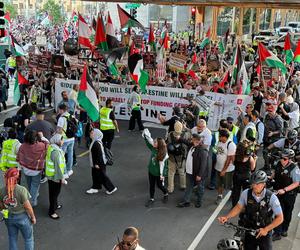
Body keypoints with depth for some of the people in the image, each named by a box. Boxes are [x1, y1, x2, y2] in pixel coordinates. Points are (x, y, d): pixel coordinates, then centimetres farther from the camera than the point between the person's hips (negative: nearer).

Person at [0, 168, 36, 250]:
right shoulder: (21, 190, -26)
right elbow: (27, 206, -20)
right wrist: (33, 217, -5)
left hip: (9, 218, 4)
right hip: (22, 217, -4)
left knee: (12, 238, 23)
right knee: (28, 238, 16)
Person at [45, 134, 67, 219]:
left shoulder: (51, 147, 1)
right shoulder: (56, 151, -29)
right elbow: (58, 166, -27)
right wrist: (61, 178, -20)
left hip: (50, 174, 10)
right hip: (55, 175, -10)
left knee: (54, 192, 26)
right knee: (54, 193, 4)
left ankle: (55, 205, 45)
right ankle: (51, 211, 16)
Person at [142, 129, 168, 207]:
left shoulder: (164, 154, -25)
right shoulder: (153, 149, -10)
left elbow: (164, 165, -19)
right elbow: (148, 142, 6)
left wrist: (162, 175, -16)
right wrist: (146, 136, -2)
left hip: (159, 173, -5)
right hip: (151, 171, 5)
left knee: (159, 185, 15)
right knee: (151, 185, 16)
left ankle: (166, 194, 44)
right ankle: (151, 199, 32)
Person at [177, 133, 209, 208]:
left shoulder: (203, 151, -26)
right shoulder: (192, 146, -1)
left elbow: (203, 164, -26)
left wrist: (199, 175, -25)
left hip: (198, 173, -8)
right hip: (190, 172, 8)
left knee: (200, 188, 15)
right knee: (189, 187, 17)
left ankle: (199, 202, 33)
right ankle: (186, 201, 28)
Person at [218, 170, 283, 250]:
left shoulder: (271, 197, -19)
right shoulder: (246, 193, -14)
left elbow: (280, 218, -16)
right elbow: (239, 207, 0)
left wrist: (266, 229, -25)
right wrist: (227, 217, -13)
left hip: (264, 233, -2)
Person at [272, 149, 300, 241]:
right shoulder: (278, 164, -6)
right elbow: (274, 172, 16)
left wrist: (284, 190, -28)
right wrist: (271, 177, -1)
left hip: (289, 195, -3)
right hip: (278, 193, 3)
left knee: (287, 213, 16)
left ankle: (284, 230, 37)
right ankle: (277, 233, 8)